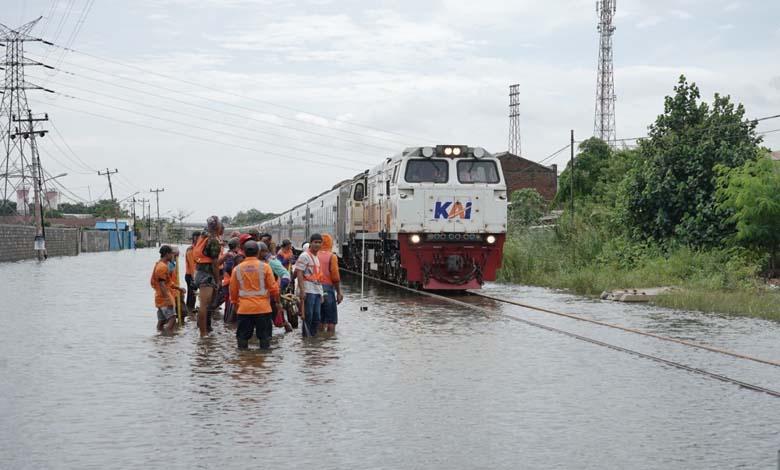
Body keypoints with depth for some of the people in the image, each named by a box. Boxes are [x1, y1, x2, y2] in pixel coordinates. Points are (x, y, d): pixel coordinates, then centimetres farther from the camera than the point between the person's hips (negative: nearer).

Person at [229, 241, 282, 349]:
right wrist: (278, 302, 9)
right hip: (263, 308, -1)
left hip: (244, 308, 2)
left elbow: (233, 290, 8)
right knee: (264, 336, 7)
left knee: (242, 336, 8)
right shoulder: (264, 267, -5)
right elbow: (273, 287, -4)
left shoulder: (237, 269, 1)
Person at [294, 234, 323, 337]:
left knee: (316, 317, 9)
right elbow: (299, 273, -14)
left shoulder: (316, 257, 19)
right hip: (308, 290, -8)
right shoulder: (305, 256, -7)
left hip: (317, 291, 8)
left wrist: (321, 293, 22)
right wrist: (302, 290, -22)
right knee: (308, 317, -6)